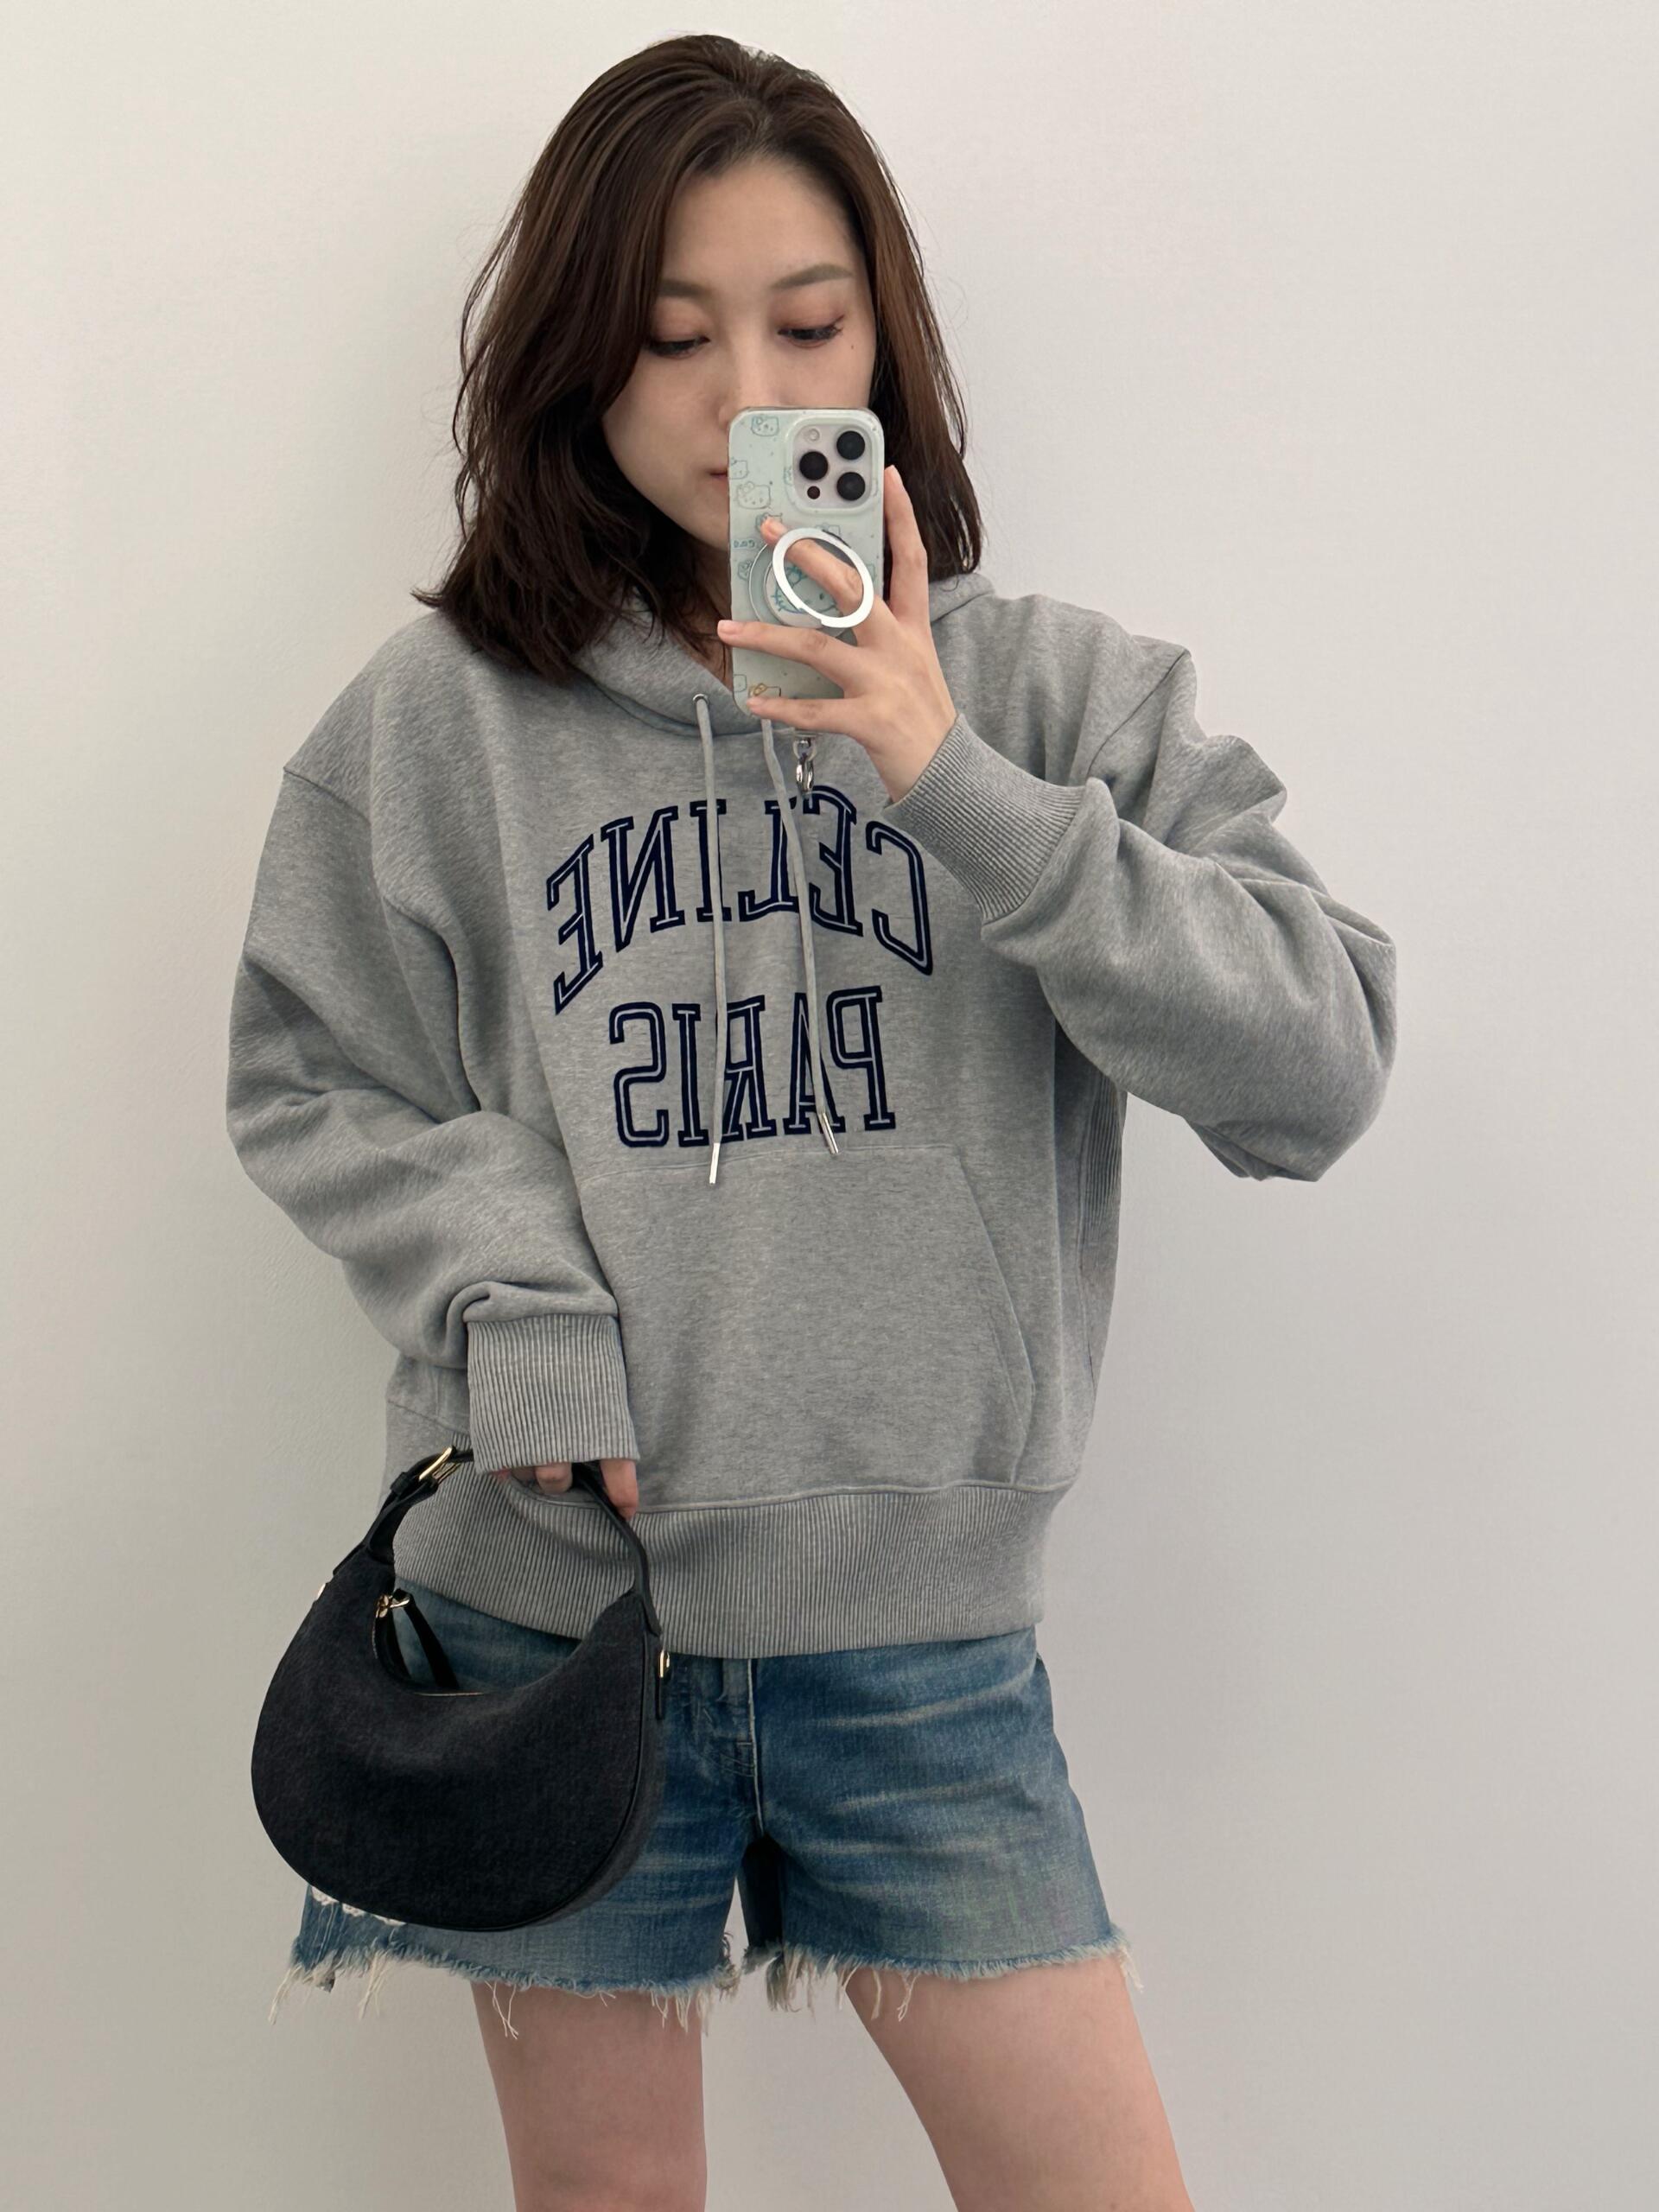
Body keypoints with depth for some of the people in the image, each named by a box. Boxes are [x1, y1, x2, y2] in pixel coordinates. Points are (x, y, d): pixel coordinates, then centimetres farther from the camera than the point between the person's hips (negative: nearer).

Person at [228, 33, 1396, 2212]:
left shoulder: (1055, 695, -2)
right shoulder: (441, 716, -1)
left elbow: (1322, 1066, -9)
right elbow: (312, 1084, 3)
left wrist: (962, 793, -17)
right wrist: (517, 1325, -13)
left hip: (924, 1625, 0)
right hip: (550, 1602, 0)